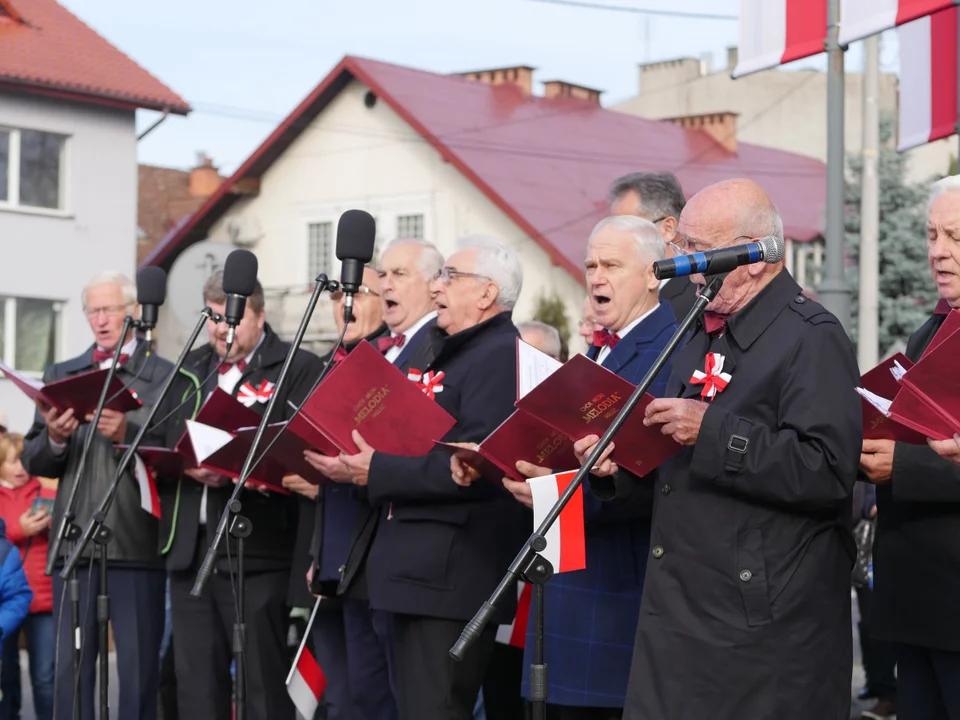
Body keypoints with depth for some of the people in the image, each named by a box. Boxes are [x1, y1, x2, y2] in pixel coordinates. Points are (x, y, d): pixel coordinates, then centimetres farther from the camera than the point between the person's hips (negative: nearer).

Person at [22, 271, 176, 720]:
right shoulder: (61, 375, 16)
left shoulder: (165, 377, 4)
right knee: (70, 667, 5)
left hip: (136, 545, -3)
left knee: (139, 670, 0)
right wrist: (54, 439, -8)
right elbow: (34, 463, 12)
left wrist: (126, 434, -20)